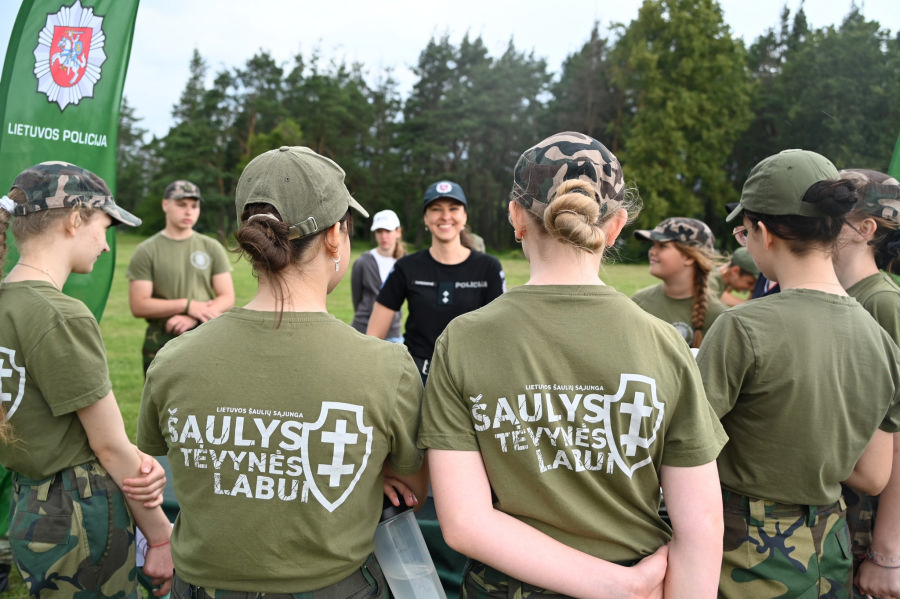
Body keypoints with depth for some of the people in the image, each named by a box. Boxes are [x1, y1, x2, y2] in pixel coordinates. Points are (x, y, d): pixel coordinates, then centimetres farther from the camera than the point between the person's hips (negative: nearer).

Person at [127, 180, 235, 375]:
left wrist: (193, 318, -13)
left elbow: (227, 298, 3)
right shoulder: (146, 252, 1)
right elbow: (138, 306, -6)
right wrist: (187, 305, -14)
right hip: (161, 344, -1)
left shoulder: (212, 248, 8)